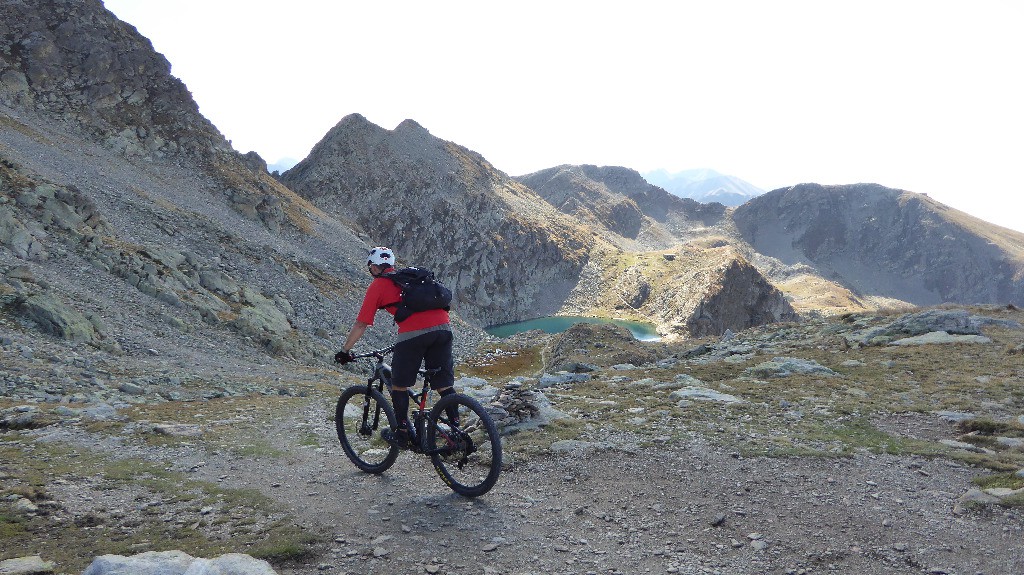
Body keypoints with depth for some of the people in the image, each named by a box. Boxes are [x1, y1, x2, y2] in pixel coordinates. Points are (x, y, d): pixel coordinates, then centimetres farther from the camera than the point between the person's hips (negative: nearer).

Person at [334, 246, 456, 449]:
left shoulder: (377, 285, 13)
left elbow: (361, 324, 12)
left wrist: (345, 351, 23)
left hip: (413, 334, -5)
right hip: (443, 327, 5)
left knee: (399, 385, 14)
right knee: (444, 386, 13)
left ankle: (403, 434, 21)